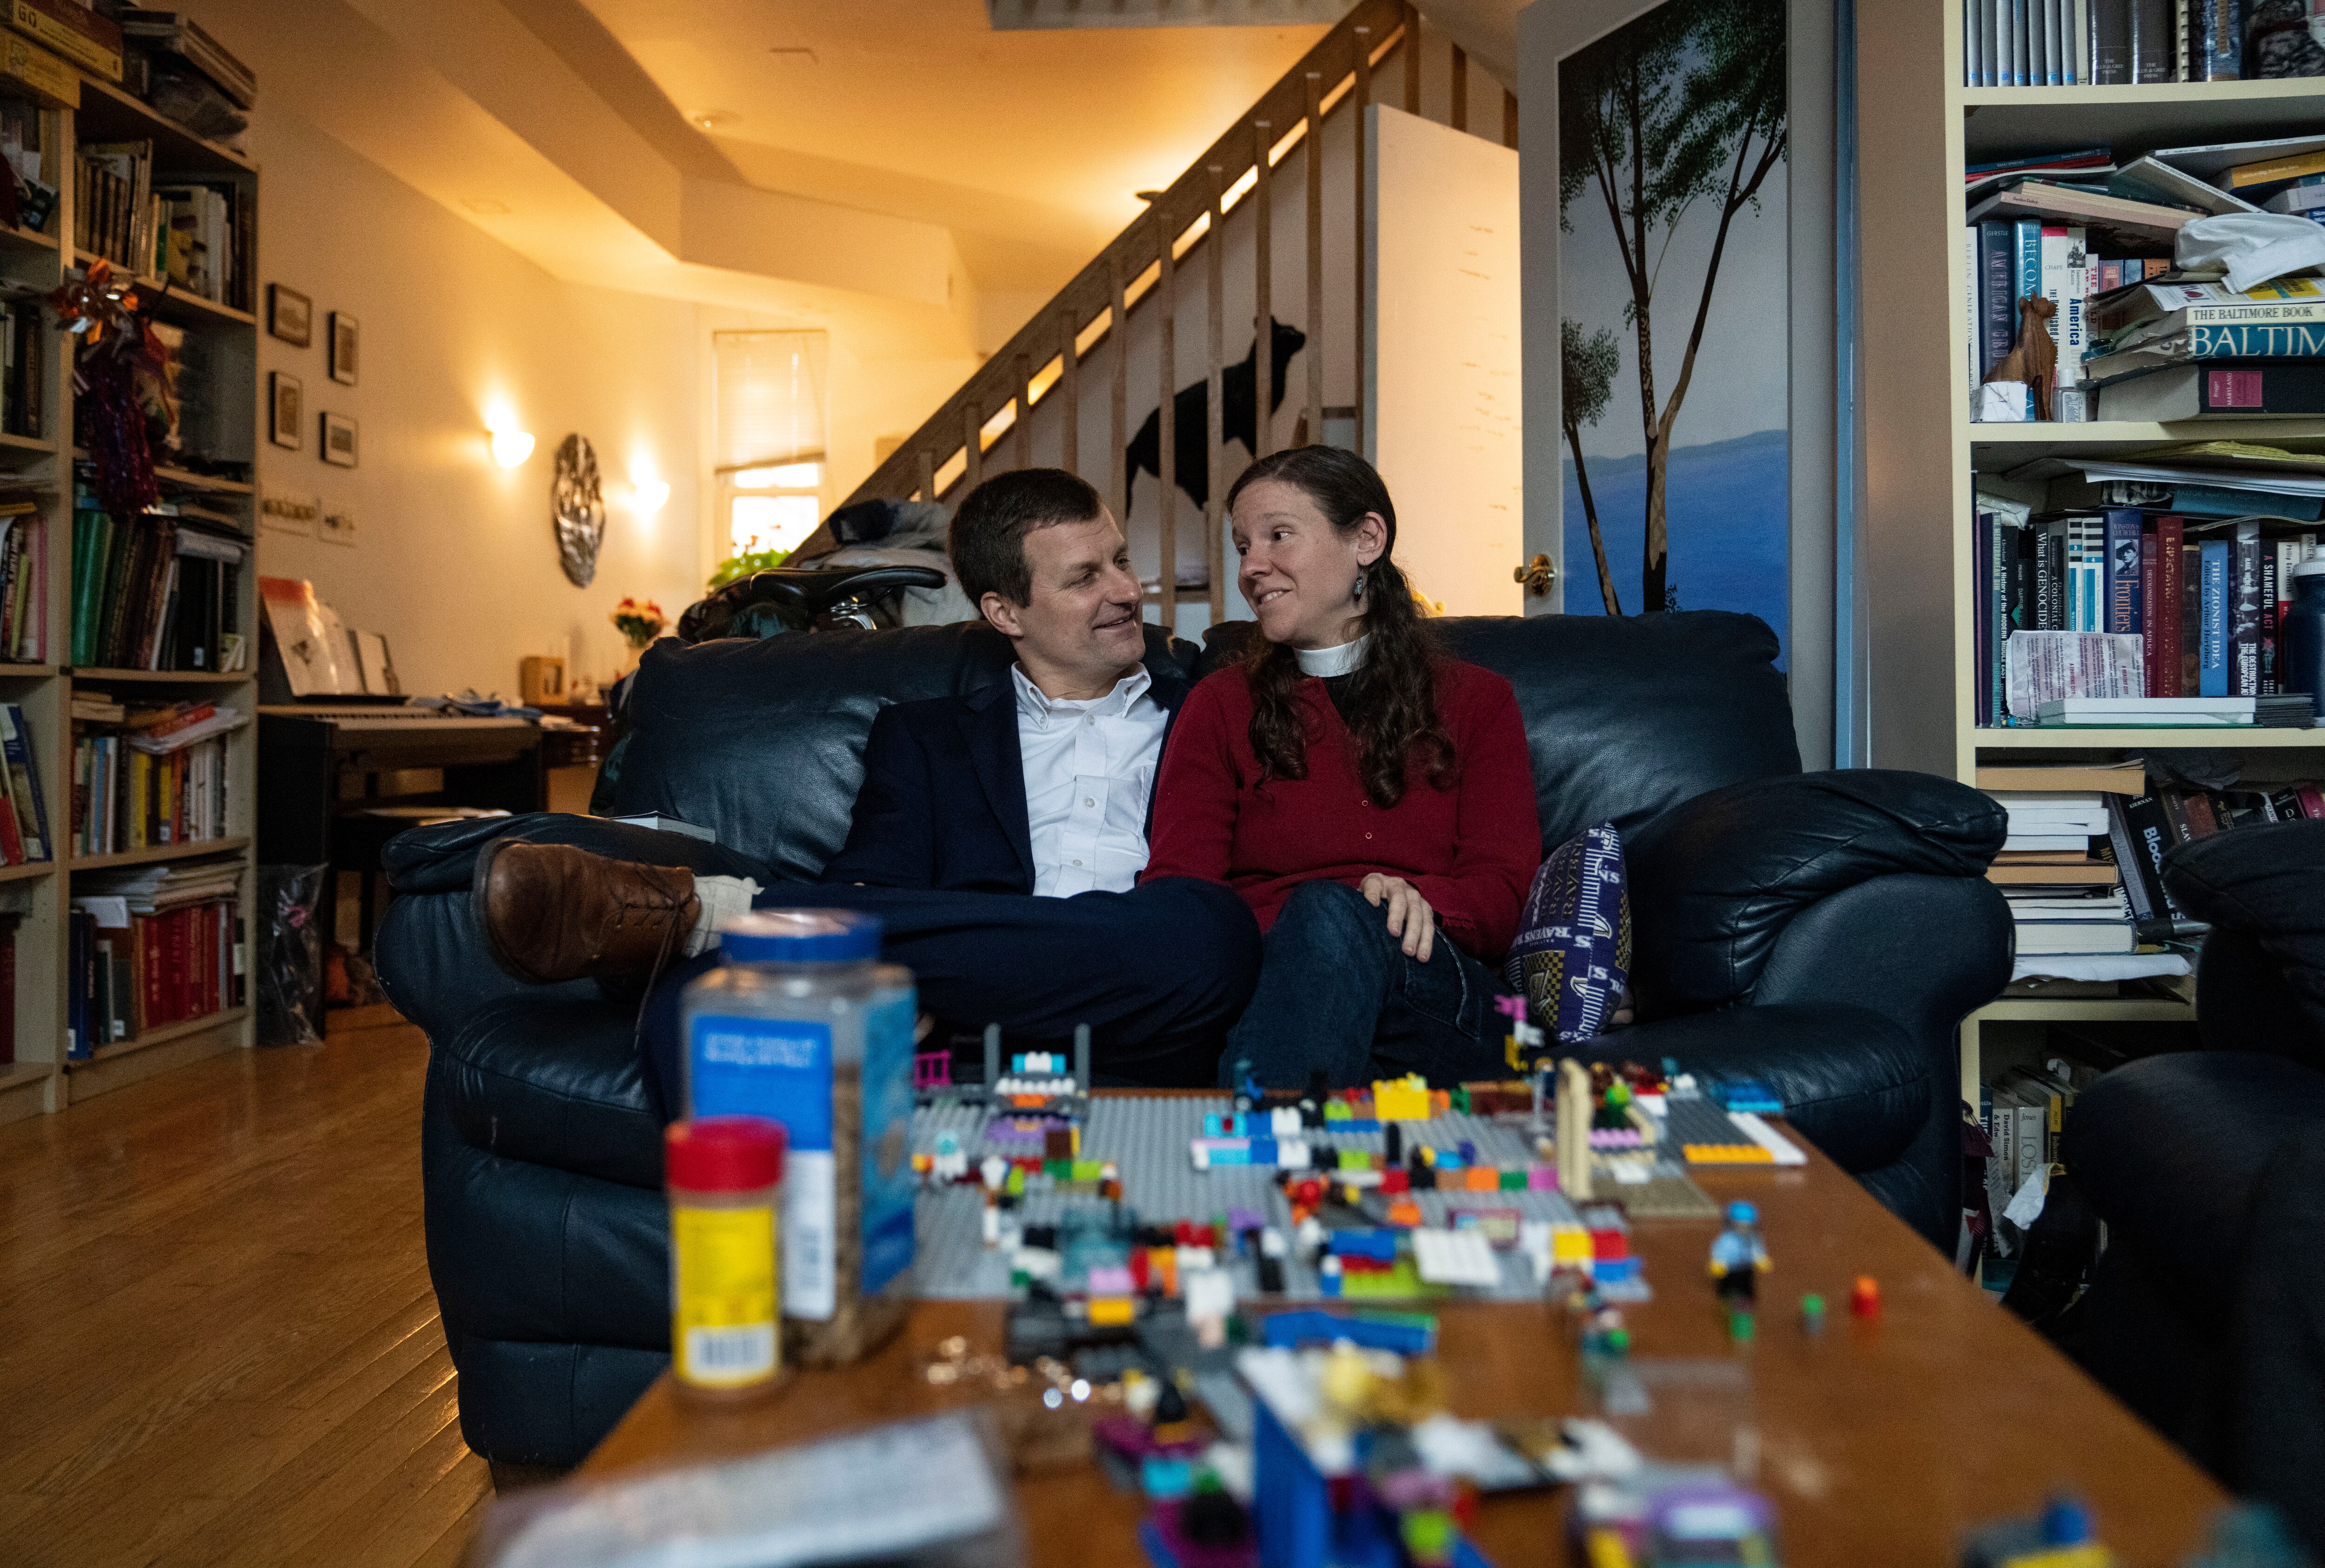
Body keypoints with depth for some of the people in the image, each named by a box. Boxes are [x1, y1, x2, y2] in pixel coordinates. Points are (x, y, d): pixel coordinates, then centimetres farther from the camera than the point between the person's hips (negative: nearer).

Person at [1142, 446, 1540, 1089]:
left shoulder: (1477, 703, 20)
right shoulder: (1220, 706, 21)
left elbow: (1503, 892, 7)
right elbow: (1177, 888, 6)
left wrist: (1420, 900, -18)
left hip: (1428, 995, 0)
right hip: (1263, 983, 0)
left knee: (1332, 915, -36)